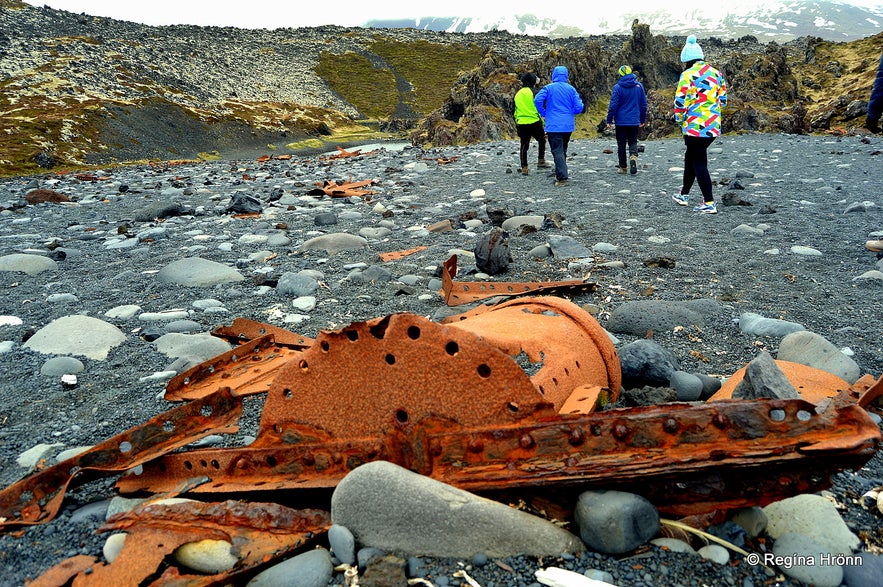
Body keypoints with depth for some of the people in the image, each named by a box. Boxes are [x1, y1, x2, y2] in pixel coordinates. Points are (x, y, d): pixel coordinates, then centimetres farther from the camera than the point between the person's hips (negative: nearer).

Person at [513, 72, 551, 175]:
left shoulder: (517, 94, 13)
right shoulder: (533, 92, -6)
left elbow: (515, 110, 17)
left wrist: (516, 124, 23)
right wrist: (543, 122, -4)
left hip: (521, 123, 5)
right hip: (534, 122, -4)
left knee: (524, 146, 7)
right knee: (541, 140, 17)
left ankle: (524, 168, 4)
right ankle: (541, 161, 16)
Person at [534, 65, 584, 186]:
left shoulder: (548, 88, -4)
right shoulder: (571, 89, 5)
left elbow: (537, 100, -18)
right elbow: (578, 108, 1)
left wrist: (543, 113, -3)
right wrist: (575, 106, 24)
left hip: (554, 125, -4)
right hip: (568, 126, 4)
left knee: (557, 151, -7)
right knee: (563, 150, 19)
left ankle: (562, 178, -18)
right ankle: (559, 174, 29)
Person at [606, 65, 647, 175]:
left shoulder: (618, 87, -7)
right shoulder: (639, 86, 5)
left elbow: (613, 105, -10)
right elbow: (644, 104, 10)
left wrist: (609, 120, -2)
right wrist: (643, 120, 19)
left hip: (621, 121, -2)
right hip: (634, 121, 3)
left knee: (621, 144, 7)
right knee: (633, 142, 11)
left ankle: (622, 167, 11)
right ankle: (633, 156, -18)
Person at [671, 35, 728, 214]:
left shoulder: (688, 75, -10)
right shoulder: (717, 74, 12)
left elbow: (680, 101, -14)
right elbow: (723, 100, 16)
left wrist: (679, 118, 3)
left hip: (695, 126, -8)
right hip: (714, 126, 8)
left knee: (699, 163, -2)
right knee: (691, 157, 22)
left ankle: (709, 203, -5)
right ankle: (684, 194, 34)